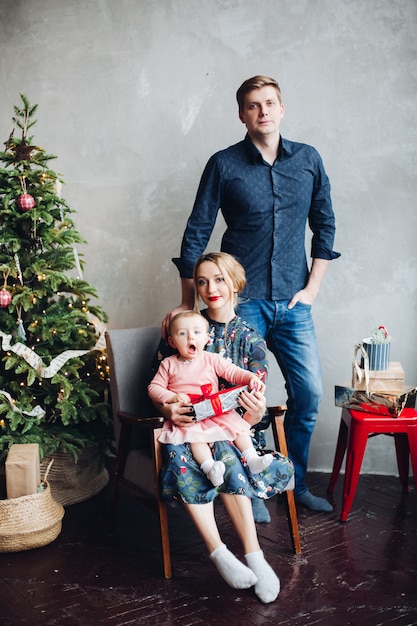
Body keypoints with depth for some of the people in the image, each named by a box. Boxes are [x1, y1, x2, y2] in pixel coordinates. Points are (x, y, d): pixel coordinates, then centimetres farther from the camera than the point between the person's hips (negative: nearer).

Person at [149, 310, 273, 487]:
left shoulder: (212, 359, 6)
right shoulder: (169, 364, 4)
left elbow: (233, 372, 1)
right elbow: (154, 388, 2)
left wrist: (251, 378, -19)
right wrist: (172, 397, -16)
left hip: (216, 412, 3)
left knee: (238, 424, -12)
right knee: (195, 436, -29)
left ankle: (252, 459, -9)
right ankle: (209, 467, -40)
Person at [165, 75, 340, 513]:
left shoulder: (308, 160, 6)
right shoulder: (223, 165, -2)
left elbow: (324, 226, 12)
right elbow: (196, 234, 0)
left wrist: (312, 287, 3)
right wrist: (188, 303, -1)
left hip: (293, 301, 3)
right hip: (242, 300, -3)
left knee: (309, 393, 4)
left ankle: (294, 482, 25)